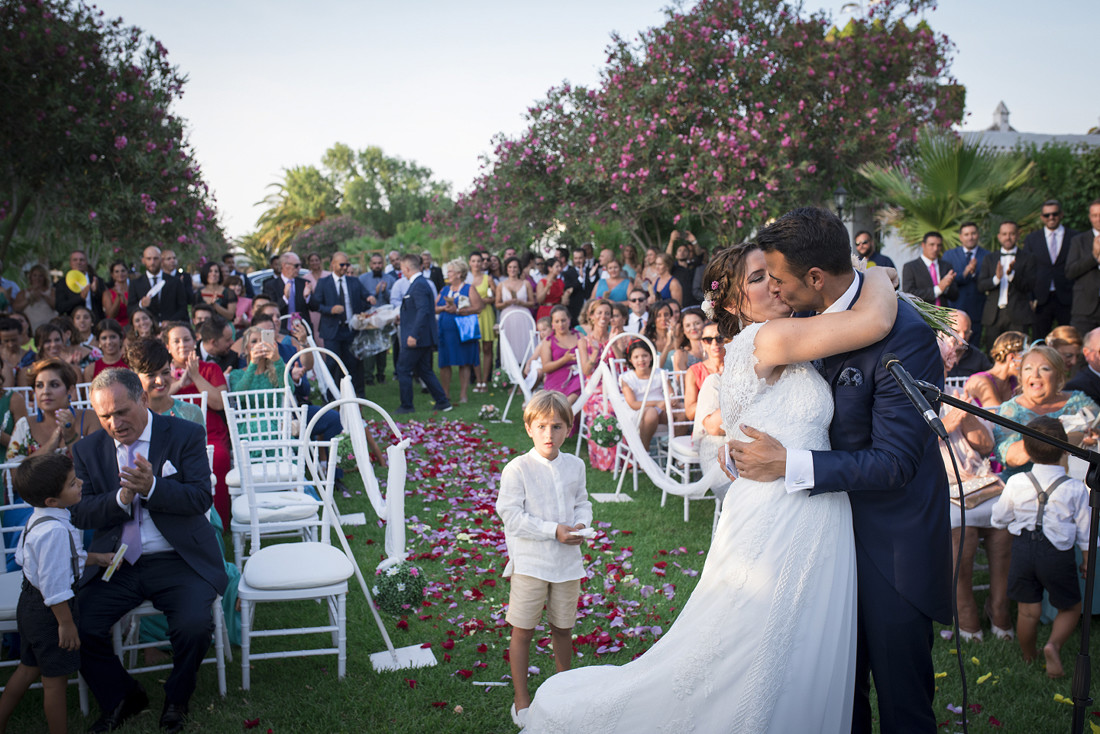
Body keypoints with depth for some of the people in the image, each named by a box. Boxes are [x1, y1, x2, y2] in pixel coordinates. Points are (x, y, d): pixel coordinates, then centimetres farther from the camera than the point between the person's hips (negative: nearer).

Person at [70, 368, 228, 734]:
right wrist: (121, 498, -17)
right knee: (75, 627, -17)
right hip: (115, 564, 3)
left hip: (178, 560, -3)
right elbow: (80, 514, 2)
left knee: (195, 625, -27)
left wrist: (151, 487, -25)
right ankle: (122, 698, 12)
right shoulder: (88, 450, 8)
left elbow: (201, 498, -9)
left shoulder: (186, 436, -2)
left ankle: (176, 698, 7)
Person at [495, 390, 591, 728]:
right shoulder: (517, 469, -14)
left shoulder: (575, 466, 2)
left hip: (567, 561, 4)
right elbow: (512, 517, -16)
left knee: (562, 628, 16)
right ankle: (521, 697, 20)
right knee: (523, 632, 5)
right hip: (530, 563, -4)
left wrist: (581, 524, -8)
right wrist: (553, 531, -20)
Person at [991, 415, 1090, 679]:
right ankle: (1054, 644, -4)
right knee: (1070, 607, 18)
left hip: (1023, 548, 2)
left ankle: (1029, 659, 27)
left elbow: (999, 519, 4)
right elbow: (1085, 531, -2)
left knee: (1027, 611, 13)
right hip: (1058, 553, -2)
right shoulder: (1076, 488, -11)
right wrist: (1087, 560, 13)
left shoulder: (1016, 483, -8)